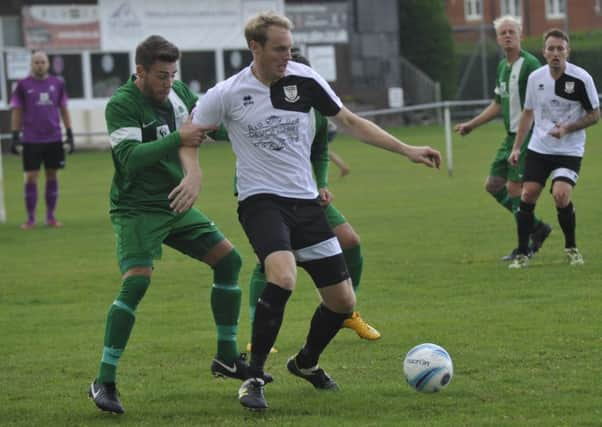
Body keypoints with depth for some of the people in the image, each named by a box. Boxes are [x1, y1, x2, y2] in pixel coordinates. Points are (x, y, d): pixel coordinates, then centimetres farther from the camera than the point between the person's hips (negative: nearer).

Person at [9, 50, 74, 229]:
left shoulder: (57, 84, 6)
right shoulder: (23, 85, 0)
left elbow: (63, 110, 12)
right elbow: (16, 112, 3)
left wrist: (69, 134, 8)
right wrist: (15, 136, -2)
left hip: (54, 139, 2)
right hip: (31, 140, -2)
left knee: (52, 176, 5)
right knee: (31, 178, -2)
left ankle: (51, 216, 14)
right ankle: (30, 218, 5)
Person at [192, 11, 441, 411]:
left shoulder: (304, 79, -2)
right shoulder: (227, 94, -8)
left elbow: (350, 122, 6)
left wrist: (406, 150, 1)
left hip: (305, 202, 5)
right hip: (261, 200, -5)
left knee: (343, 301, 5)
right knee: (283, 278, -33)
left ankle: (306, 362, 36)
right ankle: (254, 380, -20)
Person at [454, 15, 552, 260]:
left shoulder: (530, 64, -13)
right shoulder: (502, 67, 14)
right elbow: (498, 105, 25)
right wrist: (470, 125, 26)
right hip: (511, 137, 9)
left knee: (514, 187, -11)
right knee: (493, 185, 8)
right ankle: (537, 228, 18)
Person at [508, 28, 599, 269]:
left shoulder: (581, 79, -12)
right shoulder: (535, 78, 1)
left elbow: (595, 114, -4)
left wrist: (568, 128, -19)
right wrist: (516, 147, 11)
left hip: (569, 150, -4)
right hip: (538, 148, 4)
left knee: (561, 196, -20)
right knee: (527, 196, -6)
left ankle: (571, 248, 4)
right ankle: (522, 254, 6)